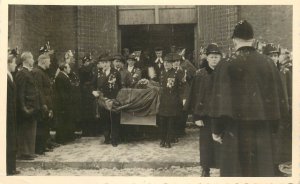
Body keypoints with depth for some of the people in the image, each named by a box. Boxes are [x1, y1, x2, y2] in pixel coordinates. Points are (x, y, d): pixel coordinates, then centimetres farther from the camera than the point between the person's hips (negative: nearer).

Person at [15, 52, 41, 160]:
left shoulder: (28, 73, 16)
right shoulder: (22, 74, -14)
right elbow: (20, 92, -19)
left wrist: (37, 106, 16)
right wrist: (23, 107, -22)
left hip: (31, 107, 10)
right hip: (27, 107, -10)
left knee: (30, 131, 14)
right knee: (25, 130, -2)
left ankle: (29, 152, 22)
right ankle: (23, 153, 6)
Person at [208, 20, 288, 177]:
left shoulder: (226, 66, -10)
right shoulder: (268, 63, 2)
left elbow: (220, 101, -11)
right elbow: (277, 97, 6)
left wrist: (216, 129, -2)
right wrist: (273, 125, 16)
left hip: (237, 128, -3)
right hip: (263, 127, 4)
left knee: (236, 167, 6)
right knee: (262, 166, 13)